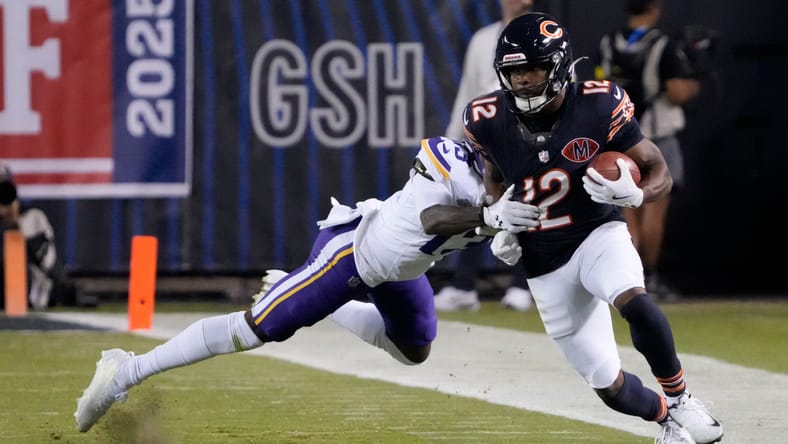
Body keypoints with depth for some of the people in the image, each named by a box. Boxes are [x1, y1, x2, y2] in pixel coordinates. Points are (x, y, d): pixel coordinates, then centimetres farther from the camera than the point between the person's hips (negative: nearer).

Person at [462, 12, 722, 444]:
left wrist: (634, 194, -30)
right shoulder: (490, 120, -11)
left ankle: (679, 399, -15)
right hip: (546, 266, 3)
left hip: (598, 234, -2)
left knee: (633, 302, -37)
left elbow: (659, 173, -9)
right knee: (610, 387, 4)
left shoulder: (598, 107, -18)